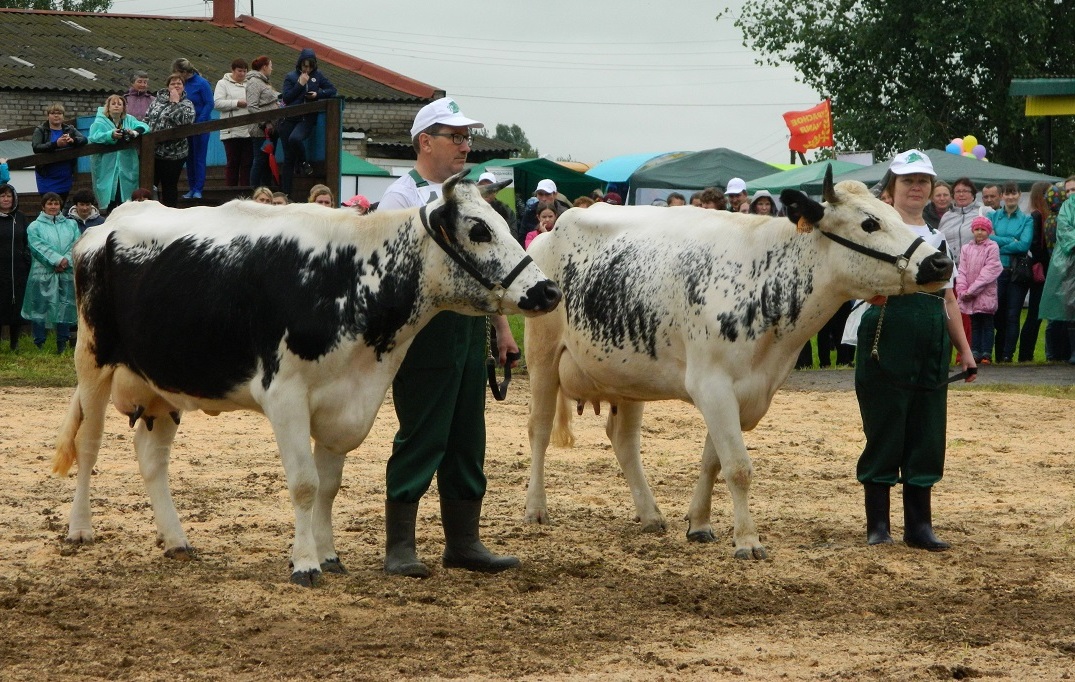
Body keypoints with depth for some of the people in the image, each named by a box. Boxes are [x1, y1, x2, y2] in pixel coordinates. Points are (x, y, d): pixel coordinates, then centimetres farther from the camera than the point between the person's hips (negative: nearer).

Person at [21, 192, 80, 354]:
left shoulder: (71, 224, 15)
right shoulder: (34, 227, 5)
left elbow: (76, 245, 3)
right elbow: (39, 247, -9)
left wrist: (67, 260, -15)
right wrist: (58, 260, -19)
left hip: (67, 273, 3)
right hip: (42, 273, -2)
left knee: (65, 306, 4)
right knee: (40, 308, -3)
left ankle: (62, 343, 13)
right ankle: (39, 344, 4)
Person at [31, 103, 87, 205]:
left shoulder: (70, 130, 11)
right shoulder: (40, 131, 2)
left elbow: (84, 139, -3)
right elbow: (36, 148, -14)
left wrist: (73, 140, -26)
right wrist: (56, 144, -27)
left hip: (65, 177, 3)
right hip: (47, 177, -3)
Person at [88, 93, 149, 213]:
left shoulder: (129, 120, 12)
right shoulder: (100, 121, -1)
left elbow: (144, 127, 0)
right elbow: (94, 136, -18)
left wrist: (134, 132, -22)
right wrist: (111, 135, -35)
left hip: (126, 167, 4)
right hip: (107, 169, -4)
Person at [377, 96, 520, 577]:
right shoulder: (402, 196, -5)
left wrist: (501, 325, 19)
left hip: (469, 334, 7)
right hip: (423, 334, -7)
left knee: (467, 441, 9)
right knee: (420, 440, -6)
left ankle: (463, 542, 17)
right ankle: (399, 549, 1)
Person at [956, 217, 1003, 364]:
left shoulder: (992, 248, -5)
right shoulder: (967, 248, 10)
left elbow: (989, 271, -11)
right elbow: (962, 270, 7)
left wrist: (972, 290, -15)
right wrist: (962, 290, -8)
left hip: (986, 294, -5)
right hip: (969, 296, 5)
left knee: (987, 325, 0)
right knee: (974, 325, 9)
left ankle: (986, 354, -1)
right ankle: (975, 352, 11)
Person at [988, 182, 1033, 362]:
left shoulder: (1027, 220, 4)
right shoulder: (993, 216, 9)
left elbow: (1024, 245, -9)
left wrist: (998, 243, -8)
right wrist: (1011, 241, -11)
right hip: (996, 271, 1)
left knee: (1012, 315, -2)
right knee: (997, 315, 2)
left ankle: (1007, 355, -1)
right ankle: (999, 354, 9)